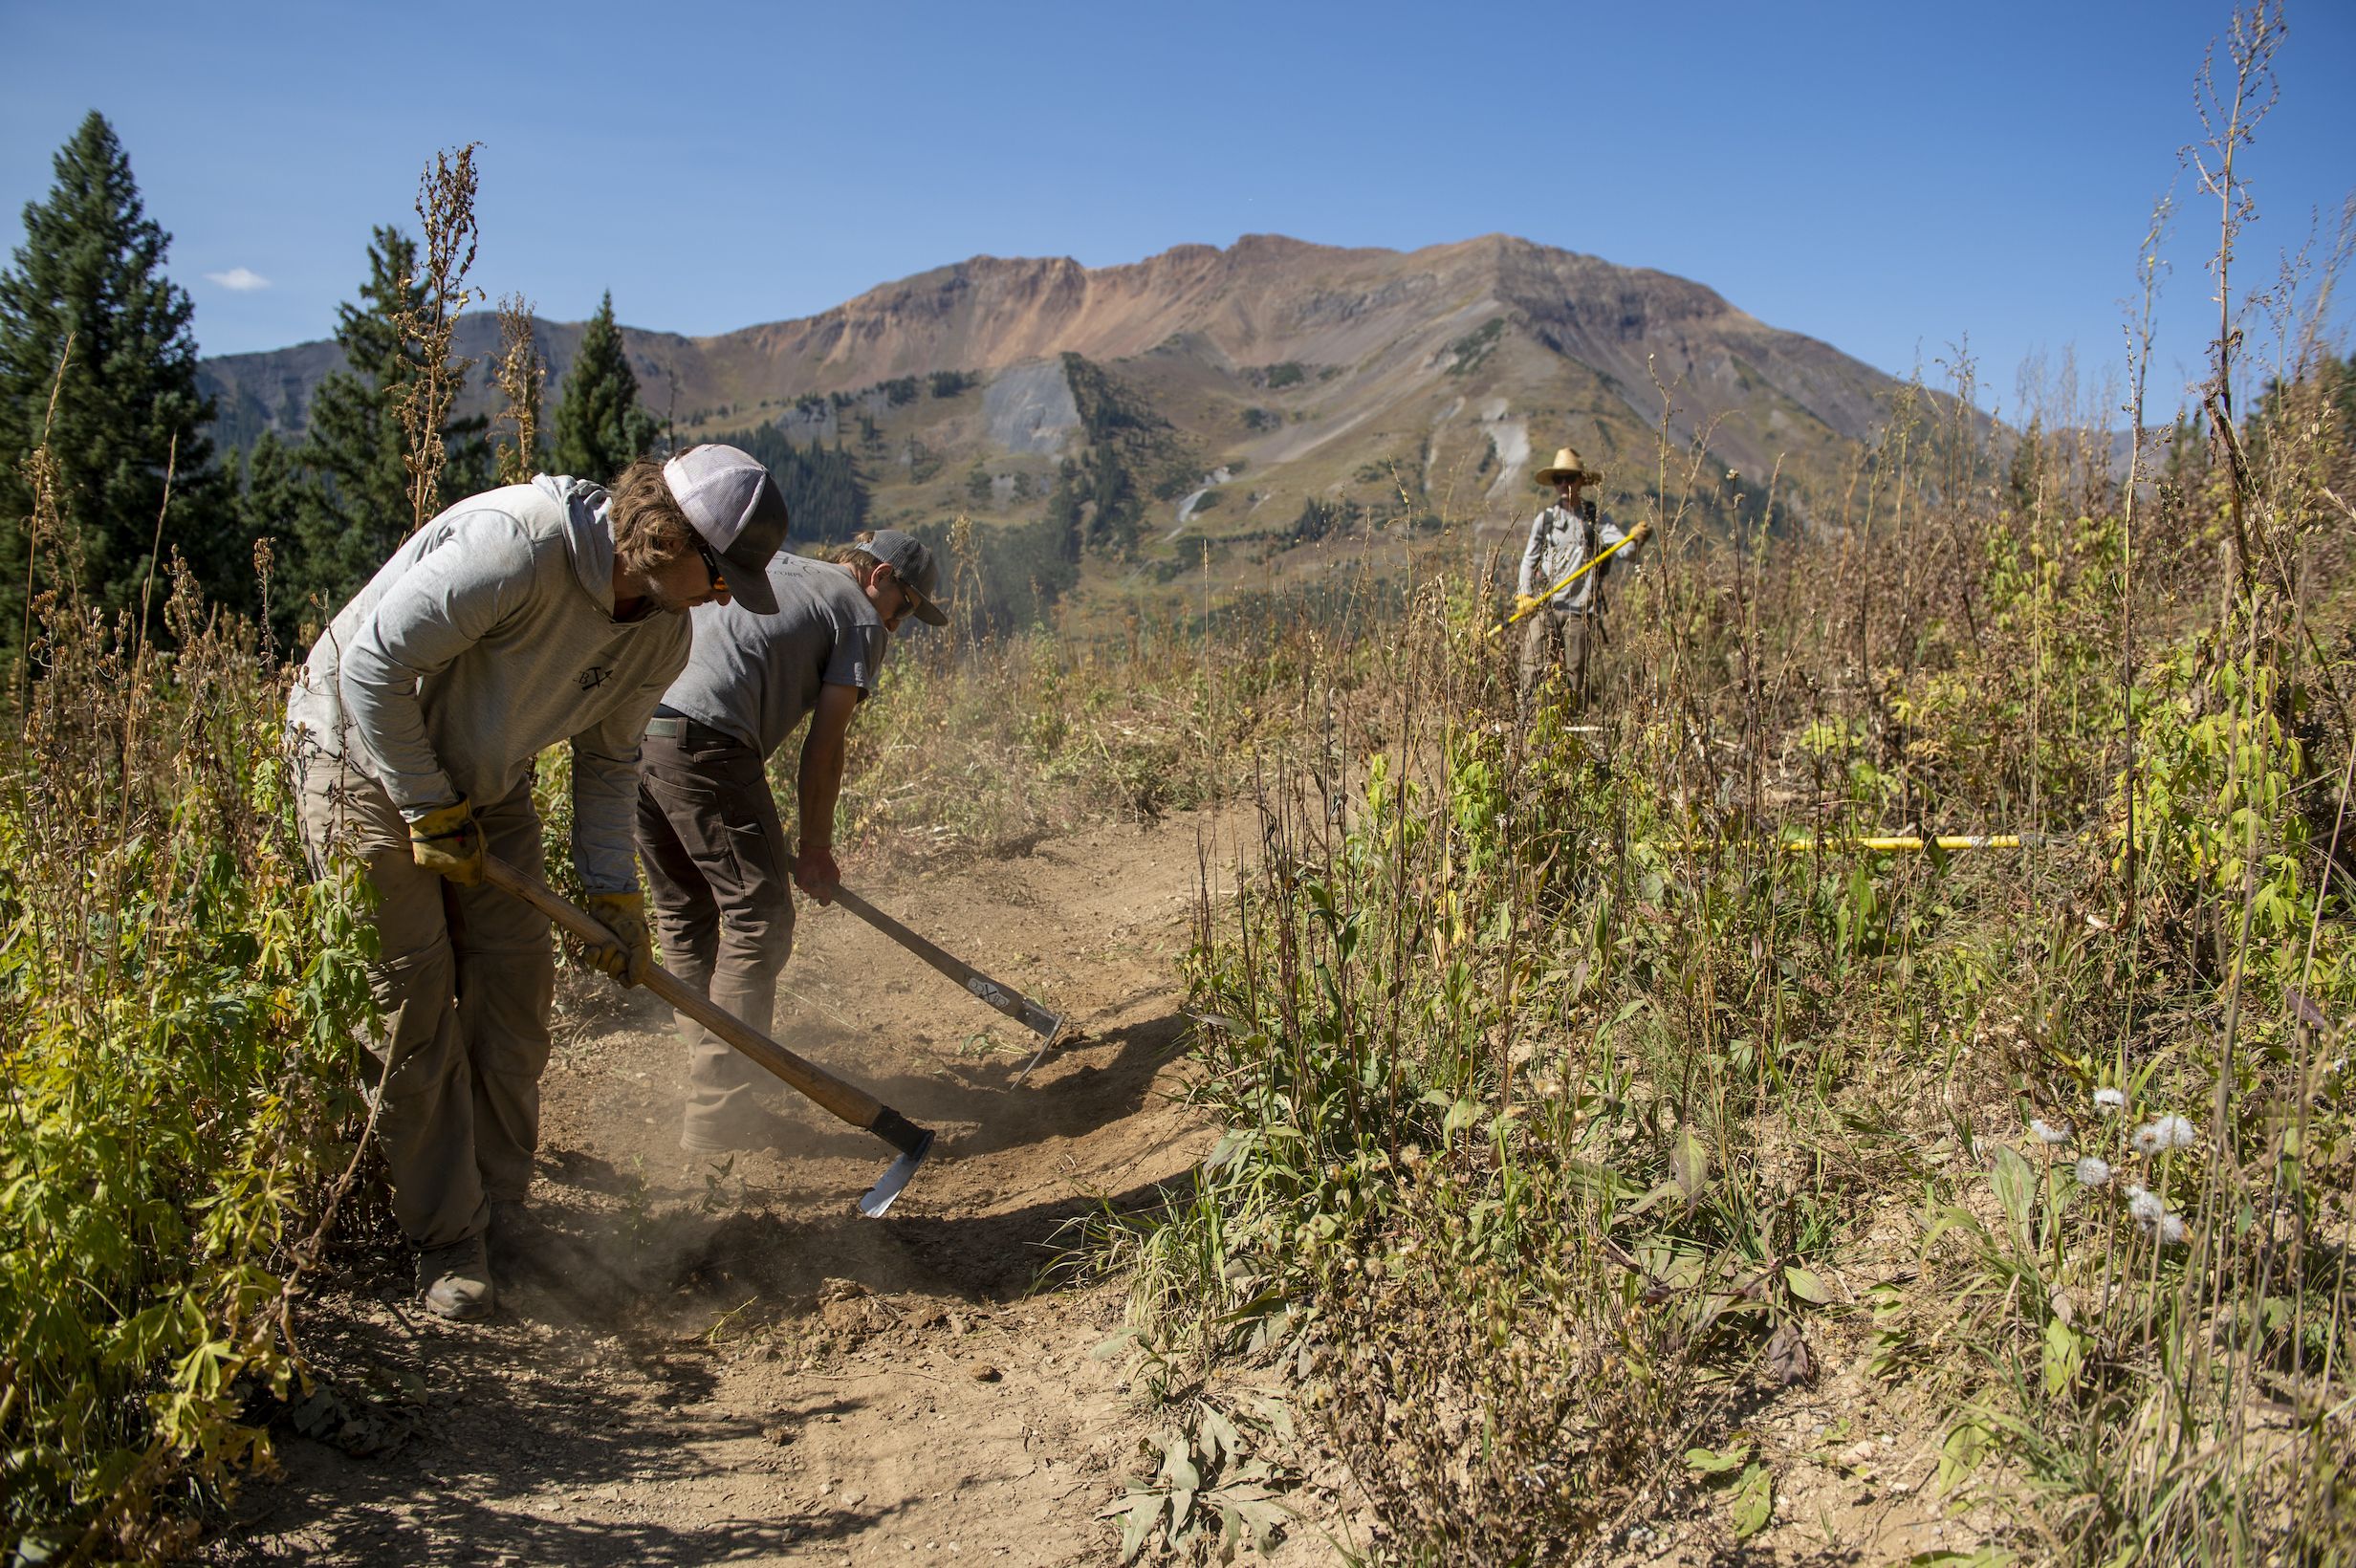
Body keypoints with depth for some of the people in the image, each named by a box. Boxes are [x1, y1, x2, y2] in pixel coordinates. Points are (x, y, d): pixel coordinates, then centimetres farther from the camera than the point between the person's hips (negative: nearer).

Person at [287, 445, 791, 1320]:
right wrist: (430, 812, -20)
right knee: (413, 988, -8)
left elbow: (607, 757, 6)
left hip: (487, 786, 7)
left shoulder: (663, 632, -9)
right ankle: (447, 1244, 3)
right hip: (369, 754, -7)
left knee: (515, 982, 2)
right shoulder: (516, 544, -33)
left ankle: (501, 1217, 16)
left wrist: (612, 892, -1)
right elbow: (374, 666, -27)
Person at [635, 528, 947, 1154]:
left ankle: (711, 1063, 28)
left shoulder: (768, 566, 30)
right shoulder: (862, 620, 9)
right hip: (705, 745, -8)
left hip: (631, 730, 8)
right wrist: (816, 849, 13)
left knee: (685, 914, 17)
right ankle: (718, 1111, -1)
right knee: (758, 917, -1)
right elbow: (823, 748, 4)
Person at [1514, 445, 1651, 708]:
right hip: (1543, 608, 0)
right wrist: (1524, 595, -4)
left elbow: (1621, 547, -5)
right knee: (1533, 671, -8)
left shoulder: (1596, 520, 8)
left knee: (1576, 678, 1)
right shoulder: (1544, 519, 9)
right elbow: (1529, 559, 10)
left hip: (1580, 610, 0)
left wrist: (1635, 539, -28)